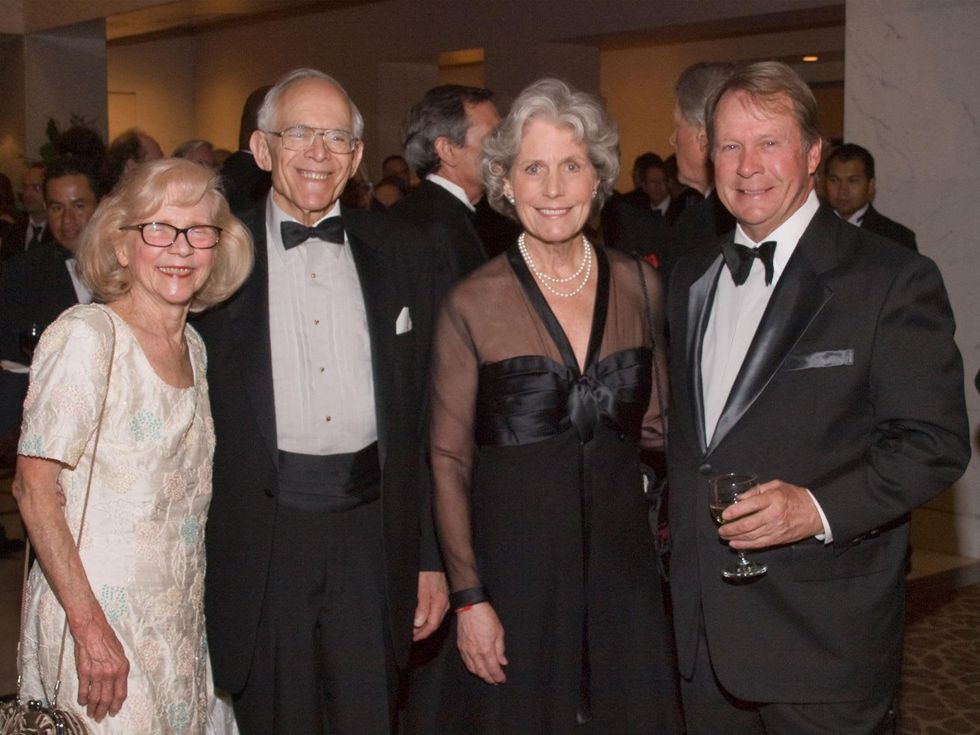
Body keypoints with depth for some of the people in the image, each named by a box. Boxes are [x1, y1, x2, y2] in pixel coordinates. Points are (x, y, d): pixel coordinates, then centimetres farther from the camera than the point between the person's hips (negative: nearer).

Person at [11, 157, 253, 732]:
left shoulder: (193, 346, 9)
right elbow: (34, 489, -17)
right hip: (98, 617, -7)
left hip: (181, 626, 7)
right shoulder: (86, 336, -13)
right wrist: (91, 629, -21)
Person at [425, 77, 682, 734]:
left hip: (622, 563, 3)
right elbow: (449, 461, -4)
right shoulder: (474, 303, -7)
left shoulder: (641, 287, 3)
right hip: (513, 568, -3)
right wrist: (469, 598, -8)